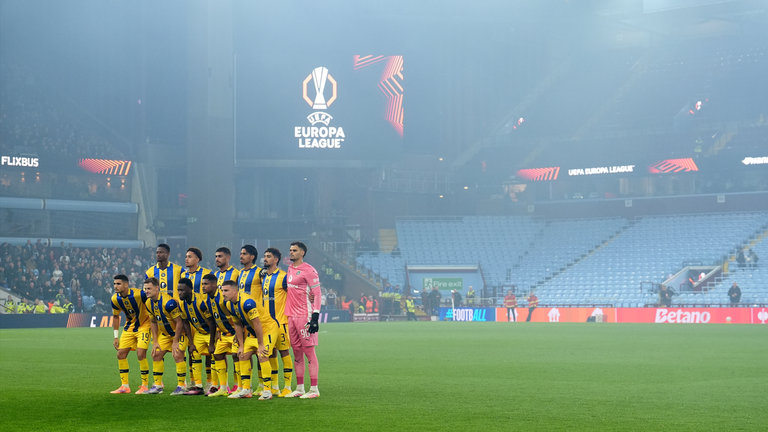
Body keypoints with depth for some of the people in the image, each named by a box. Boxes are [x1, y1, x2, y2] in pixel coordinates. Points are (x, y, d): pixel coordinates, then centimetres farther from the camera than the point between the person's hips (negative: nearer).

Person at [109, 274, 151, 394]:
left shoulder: (139, 294, -27)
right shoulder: (115, 299, -9)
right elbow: (116, 317, 7)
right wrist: (116, 337, 5)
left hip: (144, 325, -6)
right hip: (129, 326, 6)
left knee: (141, 354, -17)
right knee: (121, 354, 0)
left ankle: (145, 385, -3)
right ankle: (124, 386, 11)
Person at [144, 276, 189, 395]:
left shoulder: (168, 302, -30)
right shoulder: (149, 303, -5)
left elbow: (179, 322, -24)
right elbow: (153, 322, 9)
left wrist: (175, 341, -20)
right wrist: (155, 341, 3)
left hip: (179, 332, -8)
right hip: (165, 333, 8)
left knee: (178, 355, -17)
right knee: (156, 354, 1)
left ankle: (181, 386, -7)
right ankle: (158, 385, 11)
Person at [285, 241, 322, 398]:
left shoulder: (308, 270, -9)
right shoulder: (290, 269, 16)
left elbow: (317, 293, -12)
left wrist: (315, 317, -18)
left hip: (305, 316, -8)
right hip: (291, 315, 8)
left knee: (309, 351, -6)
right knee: (297, 352, 10)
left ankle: (314, 389, -3)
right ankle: (299, 388, 16)